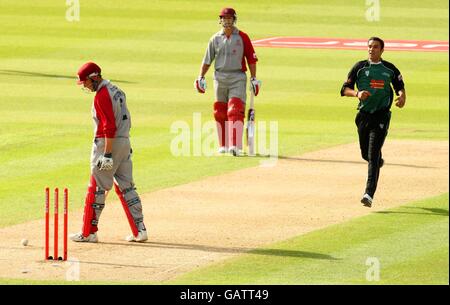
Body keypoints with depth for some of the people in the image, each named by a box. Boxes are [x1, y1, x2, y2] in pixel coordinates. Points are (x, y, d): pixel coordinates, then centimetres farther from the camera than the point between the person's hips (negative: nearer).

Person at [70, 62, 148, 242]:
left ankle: (89, 232, -1)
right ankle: (139, 230, 8)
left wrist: (107, 154, -23)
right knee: (126, 187, 11)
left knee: (97, 188, -3)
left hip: (108, 143, -9)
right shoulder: (116, 90, 14)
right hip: (124, 142, 9)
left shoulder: (102, 95, -15)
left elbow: (110, 127, -21)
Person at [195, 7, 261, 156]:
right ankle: (223, 145, 18)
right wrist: (201, 78, 4)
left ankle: (235, 145, -23)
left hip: (238, 78, -3)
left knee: (235, 111, -15)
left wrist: (254, 79, -2)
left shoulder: (242, 37, 2)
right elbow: (207, 60, 13)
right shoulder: (215, 39, 9)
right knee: (220, 113, 7)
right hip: (220, 78, 3)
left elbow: (251, 59, 3)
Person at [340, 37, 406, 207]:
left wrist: (402, 96, -9)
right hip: (363, 115, 3)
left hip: (381, 116, -3)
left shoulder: (390, 69, 4)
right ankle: (378, 161, 51)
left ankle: (369, 194, -19)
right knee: (366, 154, 13)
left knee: (373, 155, -13)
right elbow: (345, 89, 2)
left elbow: (400, 86, 14)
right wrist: (357, 94, -19)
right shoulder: (359, 67, 3)